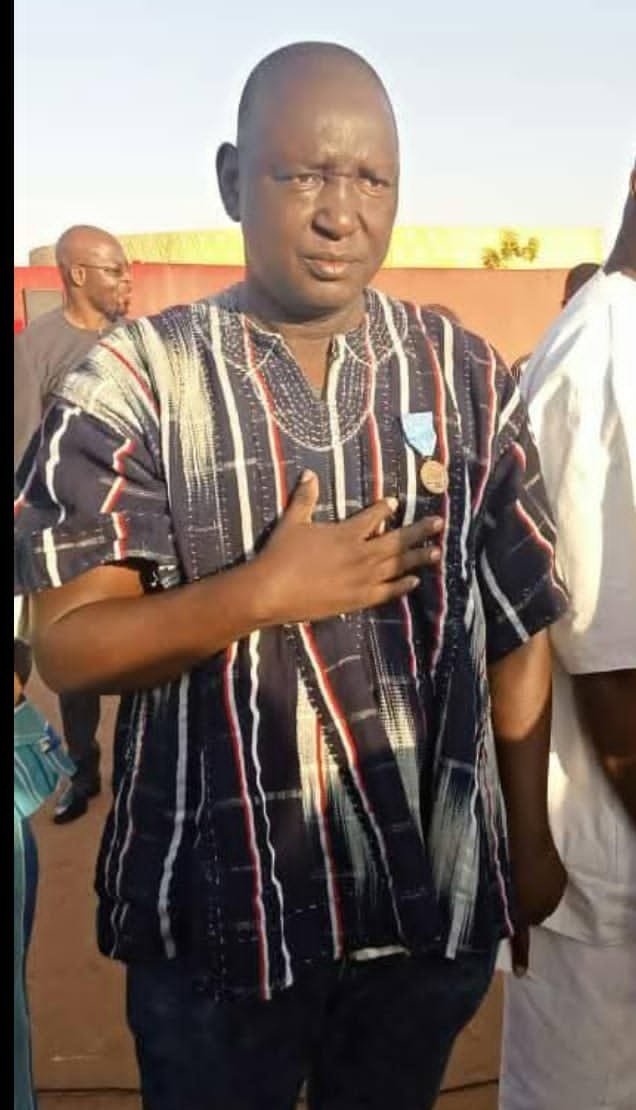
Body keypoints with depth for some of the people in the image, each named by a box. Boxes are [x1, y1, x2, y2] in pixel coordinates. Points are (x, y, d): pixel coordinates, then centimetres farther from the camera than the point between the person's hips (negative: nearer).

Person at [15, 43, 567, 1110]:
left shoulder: (467, 378, -2)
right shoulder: (134, 381, -10)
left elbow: (519, 629, 2)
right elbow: (66, 646, -11)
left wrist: (534, 846, 5)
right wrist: (263, 590, -23)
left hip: (434, 893, 3)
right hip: (218, 902, -2)